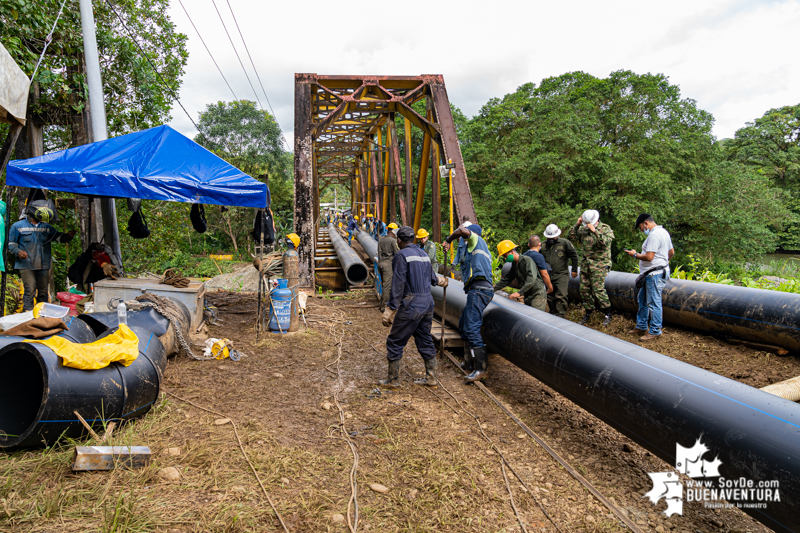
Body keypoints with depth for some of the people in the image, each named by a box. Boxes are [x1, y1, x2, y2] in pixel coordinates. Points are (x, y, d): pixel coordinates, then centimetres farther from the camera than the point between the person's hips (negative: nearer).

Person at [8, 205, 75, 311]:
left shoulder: (47, 227, 13)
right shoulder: (18, 226, 3)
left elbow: (59, 237, 12)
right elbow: (11, 243, 5)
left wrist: (68, 236, -11)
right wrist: (18, 251, -15)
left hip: (43, 265, 4)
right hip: (26, 266, -4)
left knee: (43, 291, 9)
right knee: (30, 290, -8)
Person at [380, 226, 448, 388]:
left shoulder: (402, 255, -11)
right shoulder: (423, 253, 12)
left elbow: (398, 284, -17)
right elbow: (431, 277, 25)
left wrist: (391, 309, -16)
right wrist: (439, 281, 49)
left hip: (411, 306, -8)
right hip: (428, 303, 8)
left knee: (395, 341, 4)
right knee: (425, 340, 17)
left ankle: (393, 380, 12)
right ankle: (431, 378, 23)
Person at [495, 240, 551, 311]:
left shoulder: (527, 260, -14)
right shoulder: (514, 264, 13)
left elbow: (531, 279, -27)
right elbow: (505, 280, 20)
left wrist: (519, 292, -34)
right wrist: (492, 289, 11)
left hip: (538, 295, -8)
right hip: (527, 296, 8)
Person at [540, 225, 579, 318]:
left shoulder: (564, 243, -2)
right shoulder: (543, 245, 10)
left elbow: (574, 256, 0)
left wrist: (574, 270, 0)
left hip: (562, 275, -5)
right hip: (548, 275, 5)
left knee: (560, 296, -12)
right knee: (549, 297, 10)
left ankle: (560, 316, -8)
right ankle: (553, 315, 25)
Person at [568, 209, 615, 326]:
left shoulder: (605, 228, -5)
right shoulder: (583, 229, 8)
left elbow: (605, 242, -22)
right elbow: (572, 237, 3)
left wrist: (594, 230, -26)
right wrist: (577, 224, -5)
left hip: (599, 265, -6)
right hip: (586, 264, 6)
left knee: (598, 290, -11)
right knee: (584, 290, 8)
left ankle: (607, 315, 3)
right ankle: (588, 313, 22)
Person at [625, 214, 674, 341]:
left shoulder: (654, 235, -19)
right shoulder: (663, 232, 16)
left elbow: (649, 257, -24)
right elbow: (671, 252, 23)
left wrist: (635, 255, -9)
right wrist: (664, 262, 34)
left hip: (655, 274, -11)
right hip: (651, 274, 11)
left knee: (653, 303, -4)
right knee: (643, 299, 19)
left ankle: (655, 331, 4)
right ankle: (641, 326, 28)